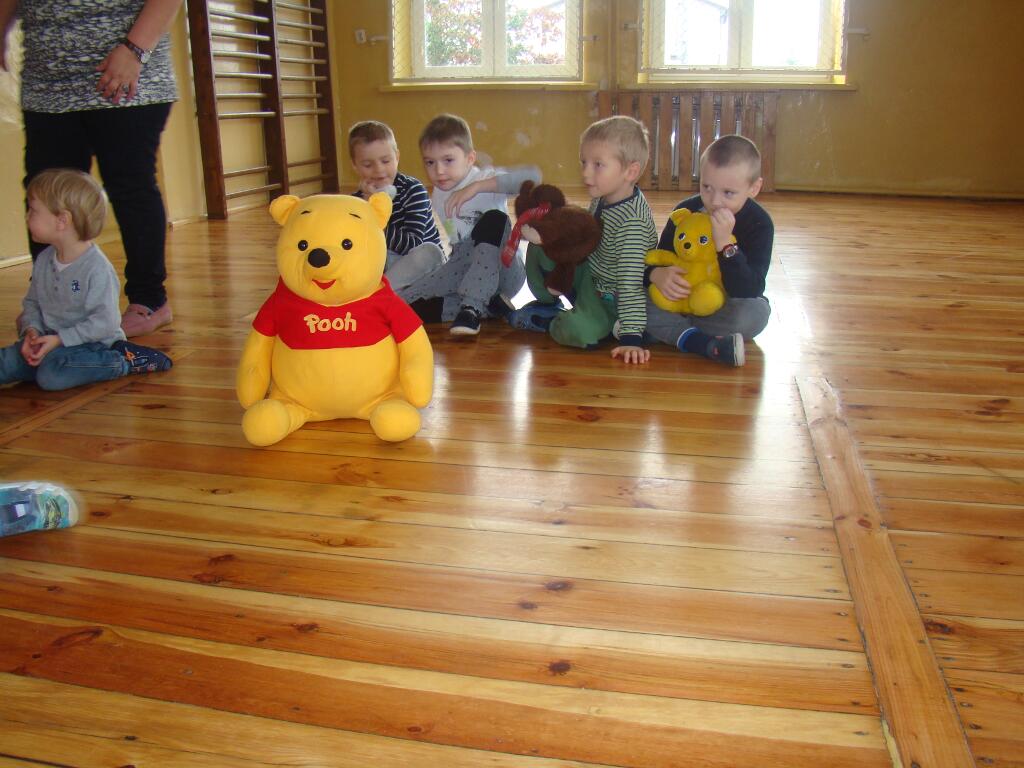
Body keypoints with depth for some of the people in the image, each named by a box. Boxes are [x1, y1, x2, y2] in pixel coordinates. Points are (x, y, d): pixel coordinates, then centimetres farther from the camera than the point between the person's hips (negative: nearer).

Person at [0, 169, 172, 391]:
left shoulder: (97, 268, -19)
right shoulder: (44, 260, 5)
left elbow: (104, 322, -22)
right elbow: (31, 303, 14)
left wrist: (60, 339, -22)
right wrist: (31, 330, -7)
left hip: (94, 343, -6)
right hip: (52, 340, 7)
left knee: (51, 375, -31)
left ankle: (126, 361, -15)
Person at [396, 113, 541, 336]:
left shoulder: (485, 178, -9)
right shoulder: (438, 197, 10)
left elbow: (533, 175, -29)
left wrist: (477, 187, -31)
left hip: (503, 274, -4)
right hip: (466, 275, 4)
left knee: (494, 218, -31)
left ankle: (472, 308, -33)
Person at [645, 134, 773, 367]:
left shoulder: (760, 224, -17)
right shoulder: (686, 211, -8)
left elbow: (750, 291, -27)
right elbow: (659, 258, -2)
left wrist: (725, 244, -39)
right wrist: (657, 274, -29)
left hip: (726, 304, -2)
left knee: (756, 313, -36)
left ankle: (669, 331, -24)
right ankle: (707, 345, -35)